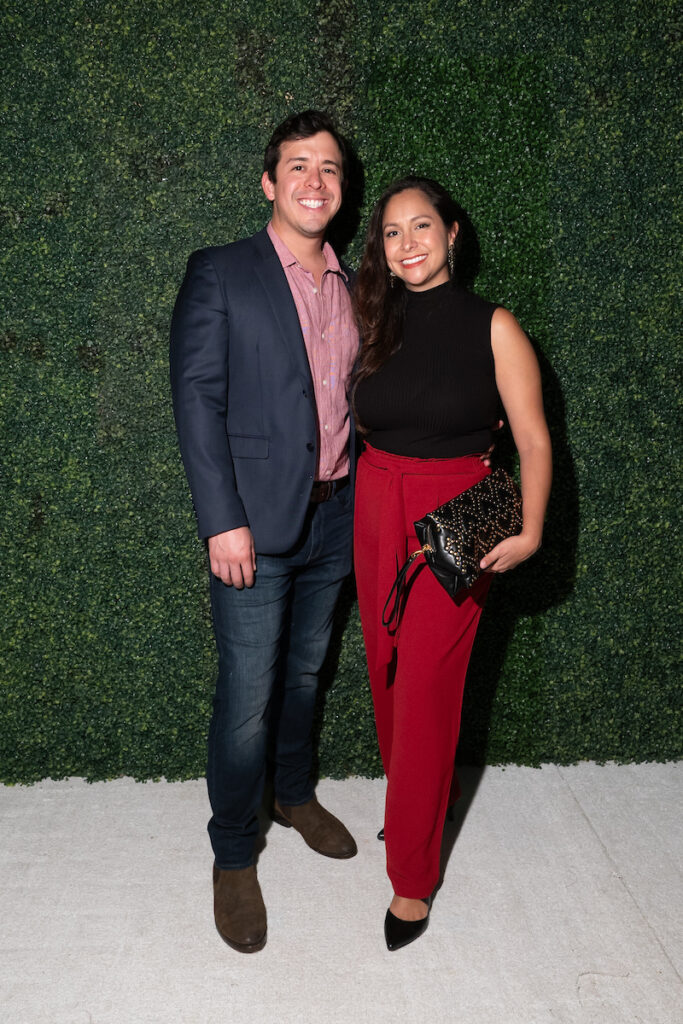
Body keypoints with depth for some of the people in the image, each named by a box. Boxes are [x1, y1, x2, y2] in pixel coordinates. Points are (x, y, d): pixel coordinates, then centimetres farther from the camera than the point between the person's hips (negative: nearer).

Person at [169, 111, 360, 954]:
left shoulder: (352, 289, 11)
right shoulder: (220, 275, -5)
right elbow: (196, 399, -11)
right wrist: (223, 521, -17)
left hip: (333, 518, 5)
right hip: (257, 522, -5)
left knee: (303, 673, 20)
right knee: (247, 694, 0)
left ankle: (295, 795, 42)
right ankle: (233, 857, 18)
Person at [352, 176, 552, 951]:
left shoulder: (492, 326, -5)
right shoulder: (376, 326, 8)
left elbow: (533, 437, -7)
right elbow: (361, 421, 11)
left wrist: (530, 531, -17)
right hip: (376, 515, 5)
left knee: (426, 690, -2)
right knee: (388, 674, 12)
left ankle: (412, 878, 11)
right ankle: (421, 800, 38)